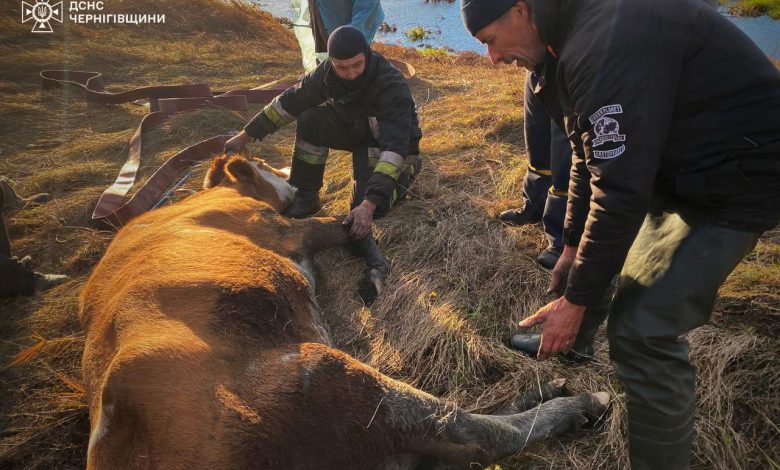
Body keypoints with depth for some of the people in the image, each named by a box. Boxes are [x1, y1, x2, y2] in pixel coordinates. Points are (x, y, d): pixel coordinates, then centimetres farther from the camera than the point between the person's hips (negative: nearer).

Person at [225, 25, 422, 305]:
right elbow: (290, 102, -5)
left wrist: (368, 204, -52)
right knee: (310, 119, -19)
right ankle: (306, 198, -8)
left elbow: (394, 147, -43)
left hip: (392, 147, -5)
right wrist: (245, 136, -2)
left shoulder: (391, 85, -34)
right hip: (356, 131, 6)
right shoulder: (327, 73, -16)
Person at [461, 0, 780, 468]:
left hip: (735, 178, -10)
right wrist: (572, 245, 14)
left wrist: (576, 299, -19)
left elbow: (621, 188, -28)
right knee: (586, 267, 17)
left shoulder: (608, 42, -27)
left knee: (643, 333, -12)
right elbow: (591, 157, 11)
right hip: (668, 165, 10)